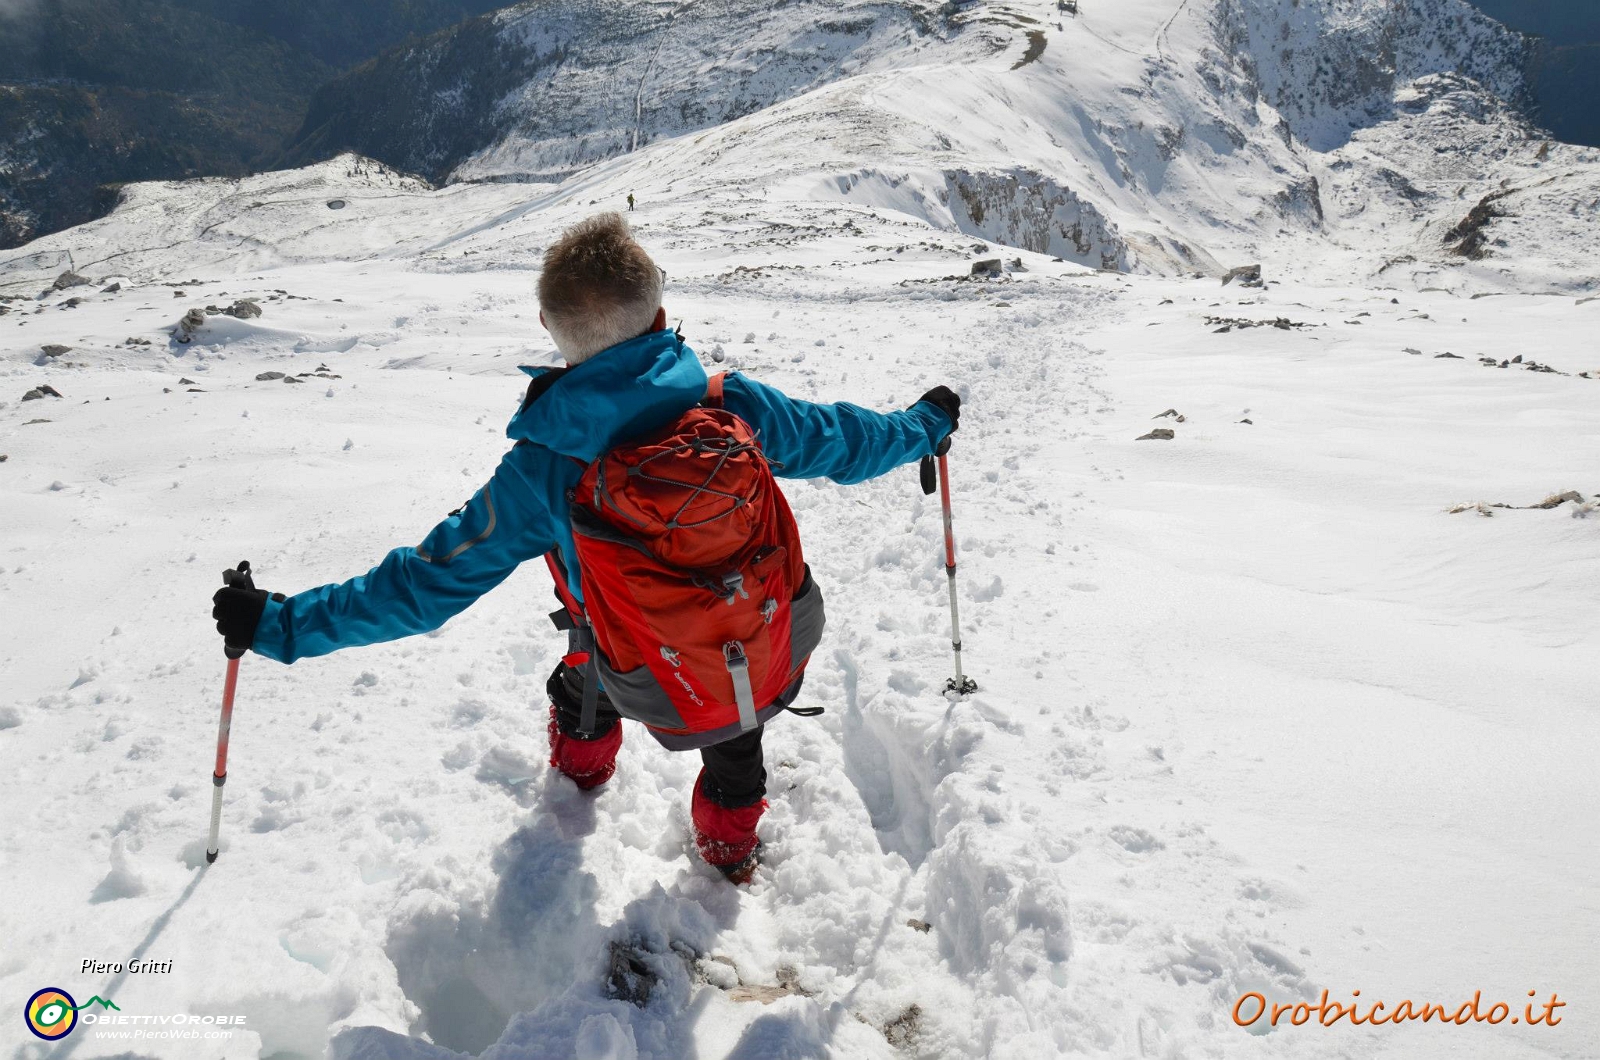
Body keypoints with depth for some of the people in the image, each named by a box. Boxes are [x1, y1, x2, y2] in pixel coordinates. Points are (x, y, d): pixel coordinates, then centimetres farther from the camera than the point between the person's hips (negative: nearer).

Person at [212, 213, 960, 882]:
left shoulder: (542, 470, -24)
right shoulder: (734, 404, -19)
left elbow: (427, 584, -17)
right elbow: (842, 441, -1)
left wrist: (282, 624, -6)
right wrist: (923, 425, 20)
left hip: (661, 703, 0)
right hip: (777, 670, 1)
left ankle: (581, 761, 63)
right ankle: (730, 843, 57)